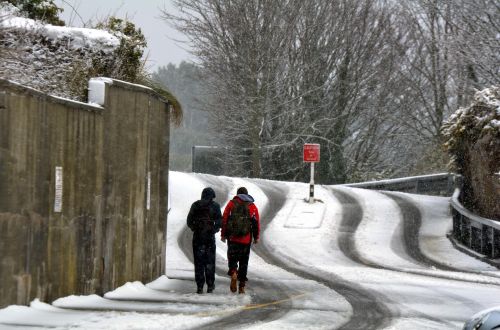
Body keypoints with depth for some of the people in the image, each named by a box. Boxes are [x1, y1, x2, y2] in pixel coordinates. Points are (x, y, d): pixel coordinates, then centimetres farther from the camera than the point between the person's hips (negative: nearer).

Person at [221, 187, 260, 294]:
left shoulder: (232, 203, 5)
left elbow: (224, 219, 1)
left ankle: (233, 272, -22)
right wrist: (256, 237, 13)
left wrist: (223, 235, 7)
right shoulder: (252, 206, 7)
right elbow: (257, 222, 5)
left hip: (233, 238, -1)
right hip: (246, 239, 1)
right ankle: (242, 286, 7)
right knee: (244, 261, 8)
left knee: (232, 258, 10)